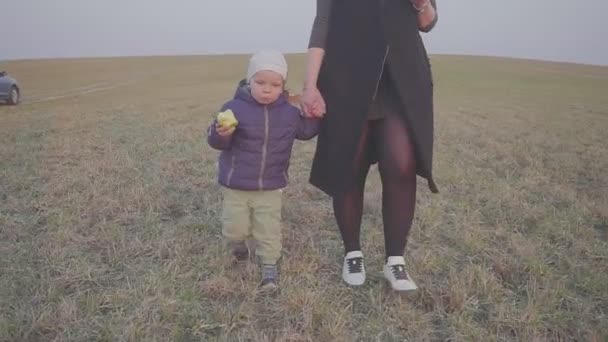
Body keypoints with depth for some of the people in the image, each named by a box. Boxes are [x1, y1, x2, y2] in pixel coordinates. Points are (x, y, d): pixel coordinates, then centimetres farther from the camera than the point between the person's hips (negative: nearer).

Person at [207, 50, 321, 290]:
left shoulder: (289, 112, -3)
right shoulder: (234, 107, -13)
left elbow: (306, 131, 15)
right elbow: (216, 142, -9)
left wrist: (314, 115, -4)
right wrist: (221, 133, -32)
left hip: (270, 187, 1)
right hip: (235, 185, -1)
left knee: (269, 230, 4)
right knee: (235, 228, 8)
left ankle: (269, 266, 20)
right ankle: (238, 245, 41)